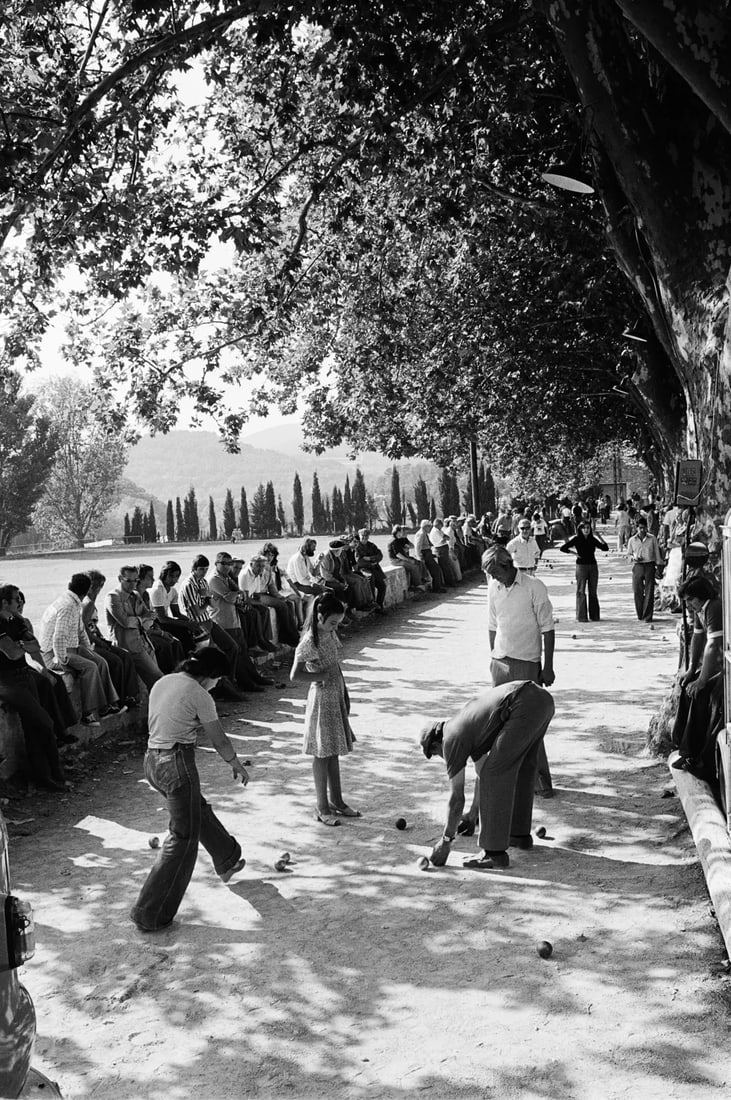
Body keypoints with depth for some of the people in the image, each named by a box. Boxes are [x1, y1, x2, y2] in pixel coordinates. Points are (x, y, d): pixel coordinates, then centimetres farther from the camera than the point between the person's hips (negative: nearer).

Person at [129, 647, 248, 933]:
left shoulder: (162, 682, 7)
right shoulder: (199, 695, -13)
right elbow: (220, 741, -5)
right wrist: (237, 766, 12)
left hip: (152, 760, 9)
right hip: (178, 764, -9)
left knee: (198, 811, 29)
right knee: (183, 838, 4)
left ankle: (228, 860, 52)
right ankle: (150, 914, 8)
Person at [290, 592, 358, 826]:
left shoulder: (330, 634, 4)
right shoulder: (309, 642, -20)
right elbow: (295, 675, -26)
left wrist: (344, 691, 13)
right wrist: (321, 676, -20)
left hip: (336, 697, 8)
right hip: (322, 699, -8)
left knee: (334, 752, 16)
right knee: (322, 754, 2)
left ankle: (336, 801, 27)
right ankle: (322, 808, 12)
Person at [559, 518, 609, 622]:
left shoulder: (593, 539, 7)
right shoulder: (576, 539, -3)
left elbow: (605, 548, 4)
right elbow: (562, 548, -5)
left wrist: (599, 537, -4)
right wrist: (575, 553, -8)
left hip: (593, 566, 3)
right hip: (581, 566, -3)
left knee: (593, 592, 7)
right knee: (581, 591, -3)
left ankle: (594, 616, 13)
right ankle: (582, 616, -1)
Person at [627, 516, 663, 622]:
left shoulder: (652, 539, 4)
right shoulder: (632, 540, 8)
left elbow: (657, 553, 8)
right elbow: (629, 554, 14)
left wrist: (658, 566, 3)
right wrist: (633, 558, -8)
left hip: (650, 566, -1)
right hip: (637, 566, 1)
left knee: (649, 592, -4)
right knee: (637, 592, -1)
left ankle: (647, 616, -1)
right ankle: (640, 615, 16)